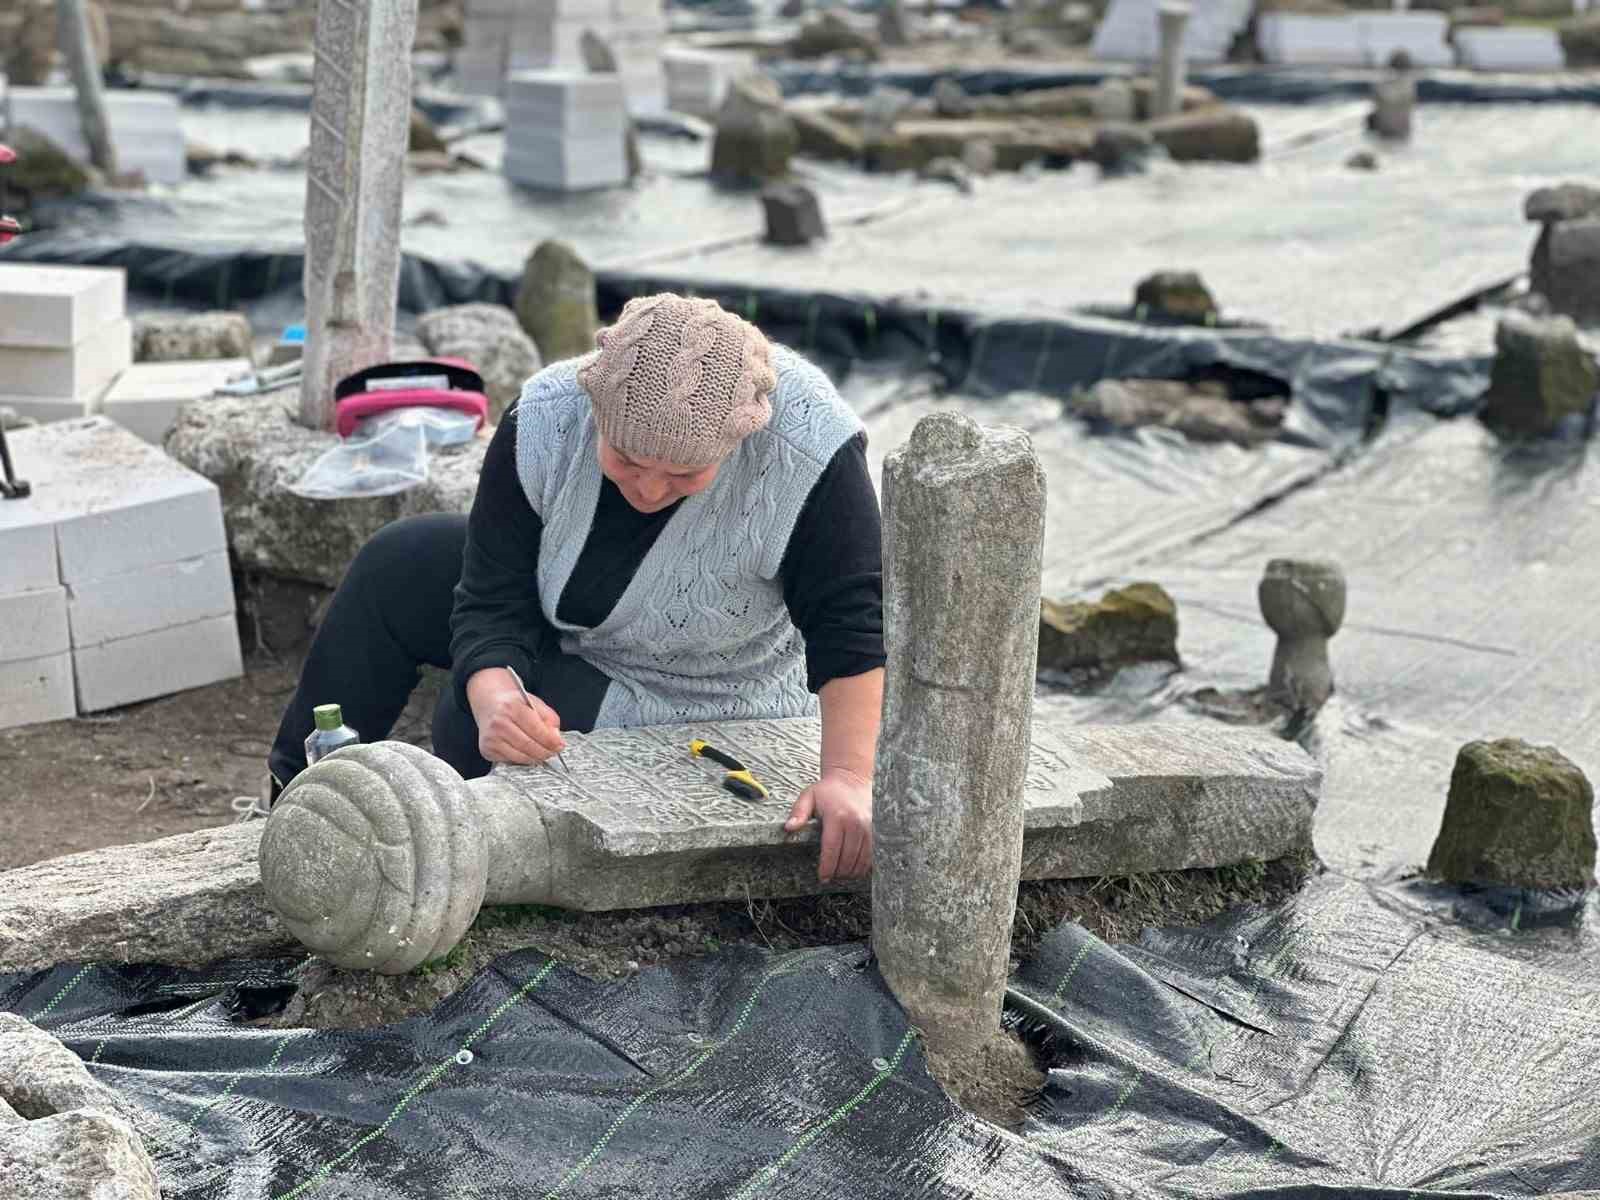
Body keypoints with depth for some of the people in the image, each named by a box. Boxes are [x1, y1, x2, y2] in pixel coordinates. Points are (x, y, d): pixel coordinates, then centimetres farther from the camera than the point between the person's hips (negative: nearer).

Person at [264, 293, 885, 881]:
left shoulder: (811, 455, -38)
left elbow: (850, 626, -33)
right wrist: (495, 697, -44)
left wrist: (848, 775, -45)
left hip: (697, 700, -5)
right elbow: (494, 602, -24)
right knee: (395, 566, 0)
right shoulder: (547, 421, -27)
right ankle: (299, 794, 16)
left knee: (466, 732, -20)